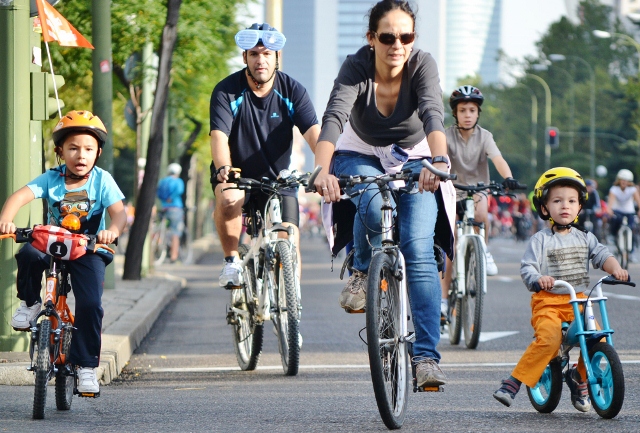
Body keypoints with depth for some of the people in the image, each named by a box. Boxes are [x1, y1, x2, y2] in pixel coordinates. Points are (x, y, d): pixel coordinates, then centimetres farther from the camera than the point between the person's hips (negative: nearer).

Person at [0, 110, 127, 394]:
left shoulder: (102, 181, -7)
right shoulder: (51, 179, -6)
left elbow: (119, 212, -18)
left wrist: (113, 230, -43)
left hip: (89, 250, -1)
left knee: (90, 305, -18)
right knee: (29, 253, -33)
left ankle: (86, 366, -3)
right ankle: (29, 303, -5)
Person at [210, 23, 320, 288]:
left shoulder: (292, 91, -9)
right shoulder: (227, 92, -13)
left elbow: (313, 133, -20)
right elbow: (219, 136, -25)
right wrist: (224, 169, -47)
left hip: (278, 179, 2)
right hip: (237, 174, -2)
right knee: (228, 199, -36)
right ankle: (232, 261, -13)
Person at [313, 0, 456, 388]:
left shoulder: (422, 65, -24)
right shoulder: (356, 68, -25)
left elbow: (433, 114, -40)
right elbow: (334, 117, -39)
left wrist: (439, 161, -60)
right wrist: (323, 171, -58)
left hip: (414, 162, 0)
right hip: (361, 157, 0)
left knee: (419, 250, -20)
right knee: (373, 204, -36)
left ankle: (427, 356, -21)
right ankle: (363, 272, -5)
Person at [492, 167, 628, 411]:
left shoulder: (585, 238, 15)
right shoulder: (541, 240, 1)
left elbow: (602, 256, 5)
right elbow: (527, 267, -8)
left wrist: (615, 269, -17)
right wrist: (537, 279, -30)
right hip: (547, 301, -4)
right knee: (548, 338, -29)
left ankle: (580, 377, 9)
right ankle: (513, 383, -23)